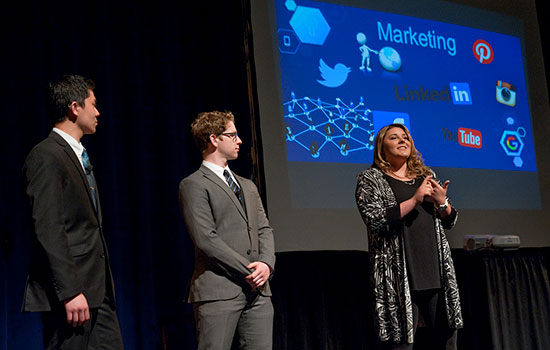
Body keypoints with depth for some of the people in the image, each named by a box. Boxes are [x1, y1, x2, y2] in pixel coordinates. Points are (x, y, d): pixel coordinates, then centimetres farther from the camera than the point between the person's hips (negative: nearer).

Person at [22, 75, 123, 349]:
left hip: (97, 291, 9)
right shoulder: (46, 156, -10)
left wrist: (102, 284, 17)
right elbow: (48, 229, -18)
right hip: (72, 288, -9)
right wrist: (70, 292, -22)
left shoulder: (79, 156, 20)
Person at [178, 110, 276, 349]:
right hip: (218, 291, -7)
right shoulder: (194, 185, -2)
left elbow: (264, 229, 16)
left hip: (258, 291, 7)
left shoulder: (248, 186, 22)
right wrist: (248, 270, -12)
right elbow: (206, 239, -11)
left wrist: (266, 263, -4)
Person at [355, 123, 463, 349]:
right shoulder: (370, 180, 4)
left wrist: (441, 202, -1)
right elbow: (375, 220, -12)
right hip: (399, 275, -5)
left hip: (436, 270, 5)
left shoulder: (426, 176, 19)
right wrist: (415, 200, -14)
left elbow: (449, 222, 20)